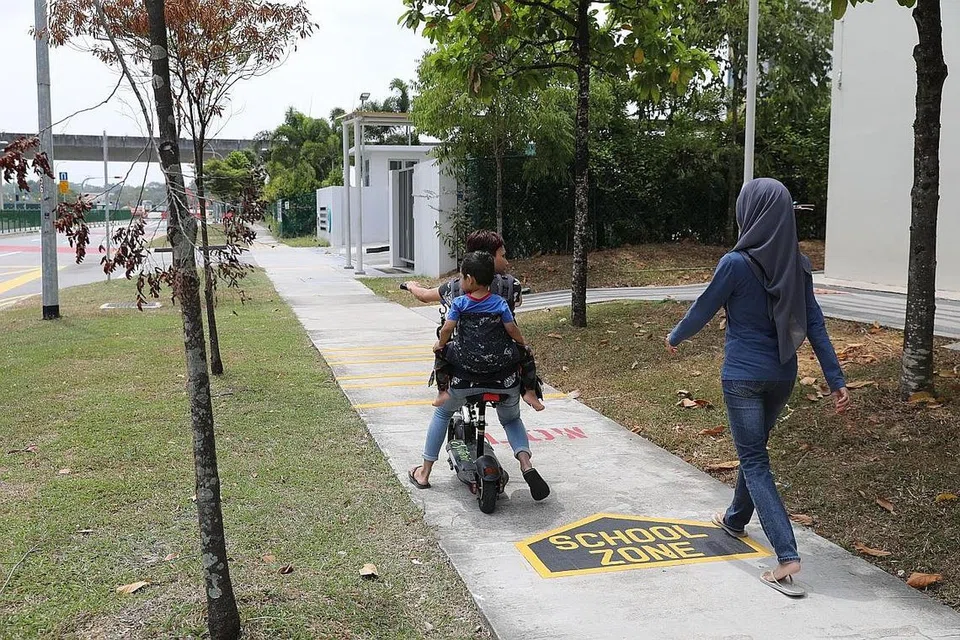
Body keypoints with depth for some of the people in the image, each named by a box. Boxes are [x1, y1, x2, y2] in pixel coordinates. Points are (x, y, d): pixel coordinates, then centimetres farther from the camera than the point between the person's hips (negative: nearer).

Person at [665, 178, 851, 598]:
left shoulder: (736, 263, -18)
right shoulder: (797, 264, -2)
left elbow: (703, 311, -6)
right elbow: (814, 324, -2)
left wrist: (675, 338, 13)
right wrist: (836, 381, 1)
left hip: (743, 376, -6)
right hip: (782, 375, 6)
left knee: (754, 461, 0)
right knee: (754, 449, 24)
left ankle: (787, 556, -9)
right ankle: (736, 519, 44)